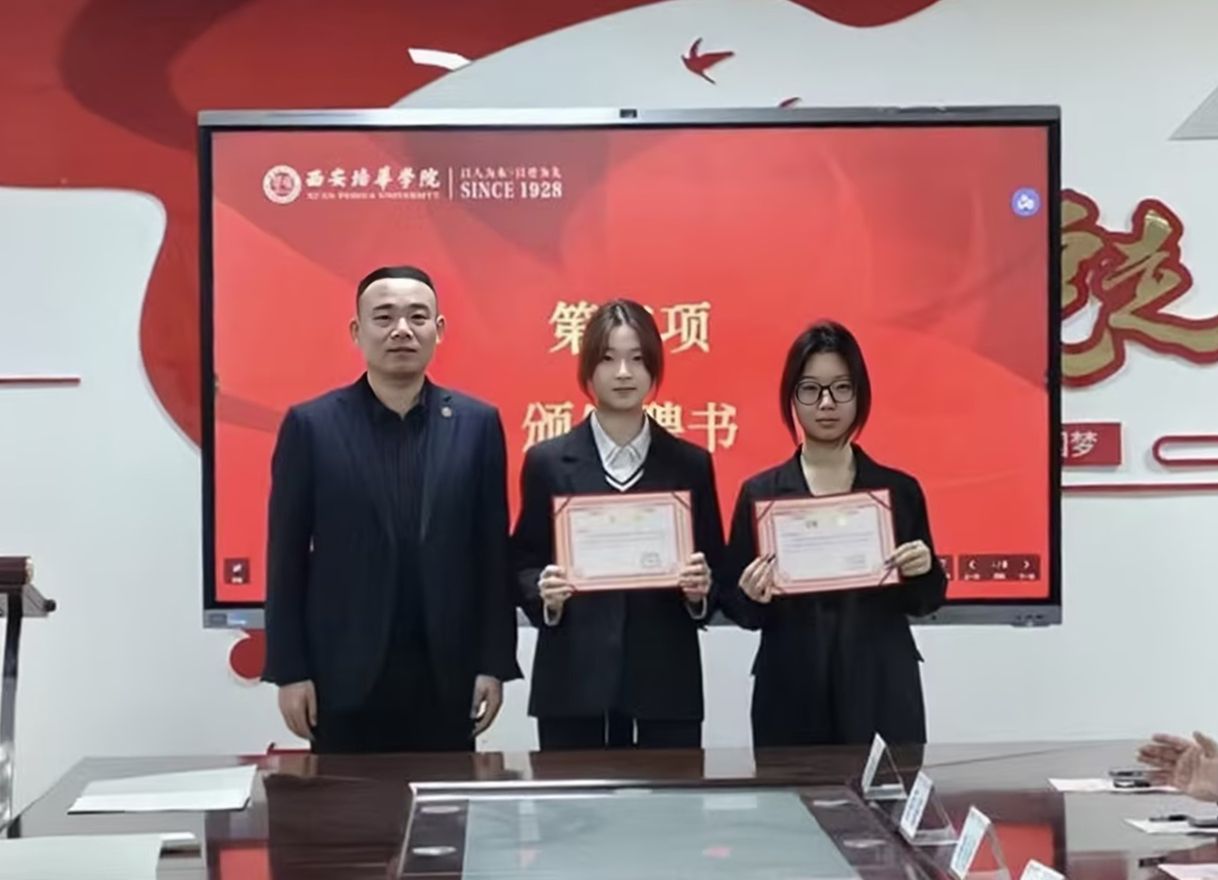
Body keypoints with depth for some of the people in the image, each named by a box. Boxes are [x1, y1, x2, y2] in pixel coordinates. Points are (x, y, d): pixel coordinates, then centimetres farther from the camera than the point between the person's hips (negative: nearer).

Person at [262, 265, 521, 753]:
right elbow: (286, 557, -1)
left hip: (446, 676, 1)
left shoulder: (477, 423, 3)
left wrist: (494, 662, 1)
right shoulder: (311, 425, -1)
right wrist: (290, 670, -5)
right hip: (345, 675, -1)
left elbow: (493, 552, 4)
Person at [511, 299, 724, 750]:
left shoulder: (690, 464, 8)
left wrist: (700, 589, -12)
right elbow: (522, 565, 6)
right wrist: (543, 592, -15)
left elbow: (716, 570, 10)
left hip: (666, 680, 1)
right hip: (573, 681, -1)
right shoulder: (548, 461, 4)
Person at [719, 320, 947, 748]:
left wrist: (923, 572, -10)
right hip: (790, 695, 0)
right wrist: (752, 597, -16)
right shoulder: (759, 492, 1)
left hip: (882, 693, 1)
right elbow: (735, 605, 4)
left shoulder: (899, 490, 4)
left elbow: (924, 601, 10)